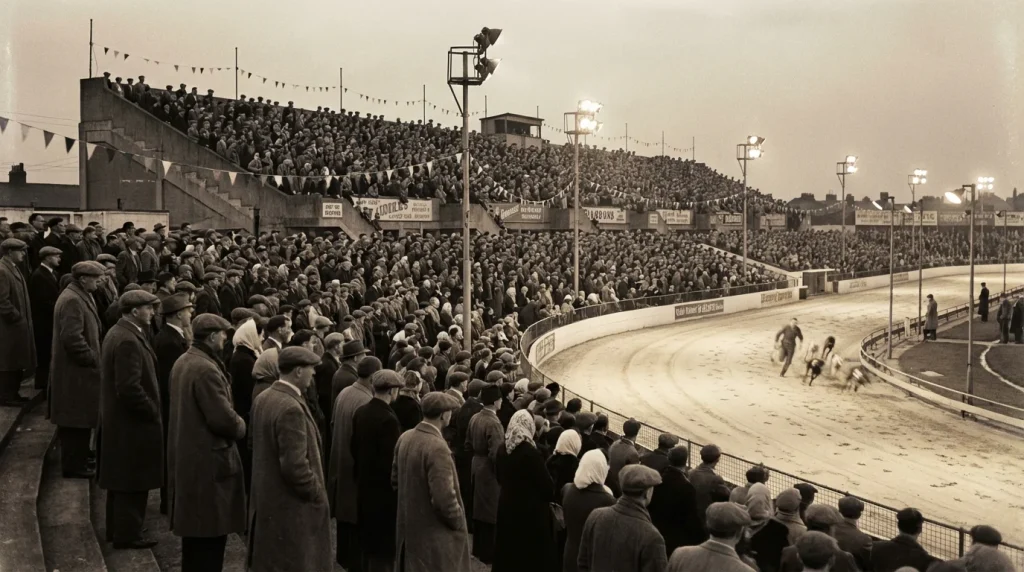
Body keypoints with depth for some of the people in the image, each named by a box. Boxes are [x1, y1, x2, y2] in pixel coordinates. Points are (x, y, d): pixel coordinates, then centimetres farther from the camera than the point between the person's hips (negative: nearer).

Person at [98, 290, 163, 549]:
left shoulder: (117, 333, 9)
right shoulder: (128, 341, -23)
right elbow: (130, 388, -28)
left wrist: (151, 409, 14)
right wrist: (153, 411, -16)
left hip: (118, 419, 10)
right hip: (132, 422, -10)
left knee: (122, 478, 19)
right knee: (133, 480, 1)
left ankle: (118, 529, 29)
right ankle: (127, 534, 11)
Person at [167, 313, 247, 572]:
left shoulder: (182, 362, 9)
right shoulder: (206, 369, -22)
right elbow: (223, 418, -24)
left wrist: (233, 422, 13)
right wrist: (240, 426, -4)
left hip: (187, 456, 10)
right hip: (208, 459, -10)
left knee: (196, 528, 19)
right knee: (211, 531, -2)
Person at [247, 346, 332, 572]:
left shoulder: (262, 399, 3)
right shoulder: (291, 409, -26)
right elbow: (295, 466, -27)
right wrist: (318, 494, -12)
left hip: (266, 499, 10)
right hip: (291, 506, -9)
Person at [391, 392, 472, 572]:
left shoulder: (405, 438, 1)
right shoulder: (437, 447, -26)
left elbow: (395, 479, 12)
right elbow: (444, 498, -27)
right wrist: (458, 522, -10)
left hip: (408, 527, 8)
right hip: (434, 533, -8)